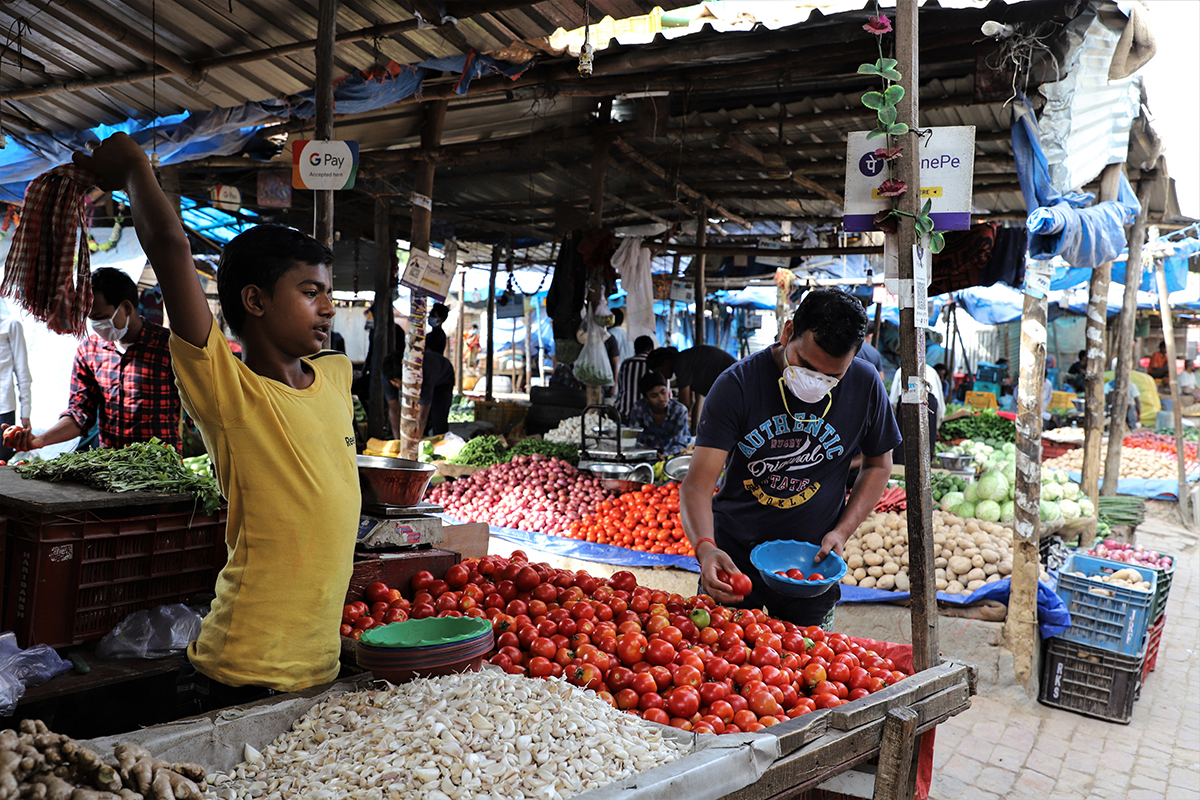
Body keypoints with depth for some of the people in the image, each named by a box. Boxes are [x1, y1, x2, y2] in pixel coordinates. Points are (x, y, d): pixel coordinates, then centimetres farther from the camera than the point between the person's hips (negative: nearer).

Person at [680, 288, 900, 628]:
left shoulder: (865, 384, -10)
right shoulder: (737, 384, -19)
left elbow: (879, 464, 6)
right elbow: (697, 484, -21)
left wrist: (842, 531, -6)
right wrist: (705, 548, -40)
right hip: (732, 554, -1)